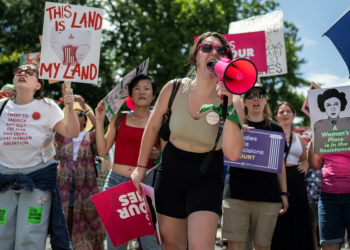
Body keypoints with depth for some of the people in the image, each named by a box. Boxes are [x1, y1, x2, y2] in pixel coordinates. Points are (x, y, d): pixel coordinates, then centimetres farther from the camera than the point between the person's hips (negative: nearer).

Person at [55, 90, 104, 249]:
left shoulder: (91, 137, 7)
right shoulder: (62, 136, 10)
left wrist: (85, 108, -18)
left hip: (86, 187, -1)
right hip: (64, 187, 1)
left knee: (87, 225, 0)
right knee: (64, 226, 1)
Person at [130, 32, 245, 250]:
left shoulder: (231, 100, -17)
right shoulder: (174, 89, -12)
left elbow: (233, 154, -30)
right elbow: (153, 128, 5)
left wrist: (228, 106, -35)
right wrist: (141, 167, 9)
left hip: (207, 177, -2)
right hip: (171, 170, 3)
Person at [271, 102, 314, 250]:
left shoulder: (299, 139, 17)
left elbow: (305, 158, 31)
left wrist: (305, 166, 9)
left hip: (295, 181, 5)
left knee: (297, 222, 4)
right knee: (278, 225, -3)